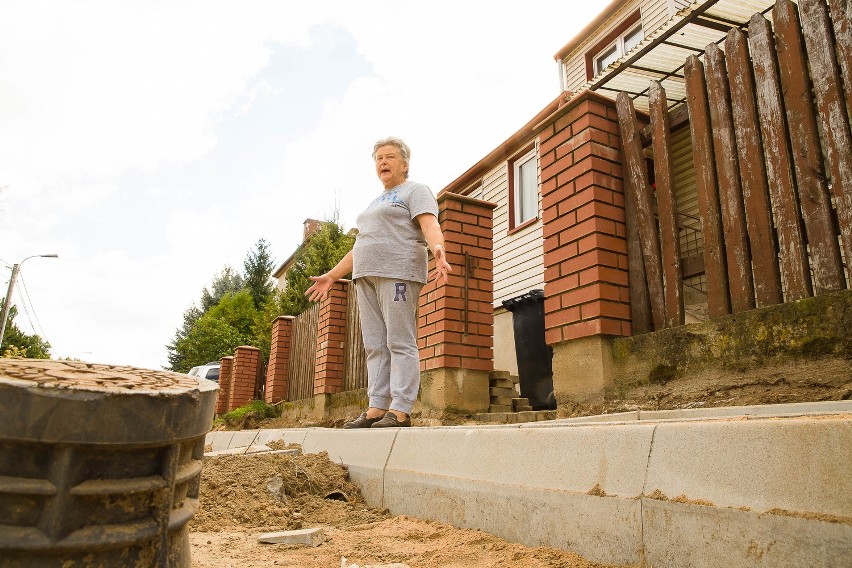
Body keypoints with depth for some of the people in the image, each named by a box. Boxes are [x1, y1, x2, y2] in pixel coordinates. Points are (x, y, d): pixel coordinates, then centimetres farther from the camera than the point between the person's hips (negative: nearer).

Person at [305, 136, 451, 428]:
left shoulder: (416, 191, 7)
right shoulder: (375, 204, 29)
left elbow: (430, 224, -11)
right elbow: (360, 246, 30)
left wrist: (438, 248, -32)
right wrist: (332, 275, 26)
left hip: (398, 272, -8)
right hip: (367, 276, 8)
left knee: (400, 343, -11)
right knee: (375, 346, 2)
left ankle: (400, 410, -11)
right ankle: (377, 408, 3)